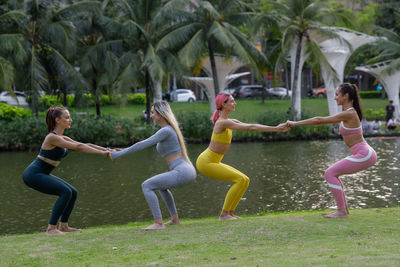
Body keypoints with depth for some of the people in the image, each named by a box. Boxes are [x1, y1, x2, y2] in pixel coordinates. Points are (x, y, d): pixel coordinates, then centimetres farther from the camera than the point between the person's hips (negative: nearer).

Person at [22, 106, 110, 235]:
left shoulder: (62, 138, 10)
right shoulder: (52, 137, -19)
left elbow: (86, 145, 11)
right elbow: (78, 147, -24)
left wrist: (107, 150, 5)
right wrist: (102, 153, -23)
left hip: (42, 174, 10)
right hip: (33, 174, -10)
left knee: (73, 192, 8)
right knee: (66, 192, -20)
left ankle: (63, 226, 17)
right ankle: (51, 228, -16)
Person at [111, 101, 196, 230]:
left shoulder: (165, 131, -11)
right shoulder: (170, 129, 18)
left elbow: (143, 144, -16)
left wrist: (119, 154, -14)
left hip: (182, 172, -10)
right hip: (188, 171, 10)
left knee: (146, 186, -10)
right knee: (161, 185, 35)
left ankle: (158, 223, -15)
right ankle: (175, 219, 30)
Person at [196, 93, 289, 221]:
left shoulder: (230, 121, 10)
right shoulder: (223, 122, -20)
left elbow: (251, 126, 9)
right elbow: (250, 128, -24)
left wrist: (276, 128, 1)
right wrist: (275, 129, -22)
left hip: (212, 162, 10)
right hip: (205, 162, -10)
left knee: (245, 180, 4)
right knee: (241, 179, -16)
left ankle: (230, 212, 7)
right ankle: (224, 214, -10)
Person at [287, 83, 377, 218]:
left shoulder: (348, 114, -16)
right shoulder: (349, 112, 13)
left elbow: (320, 120, -15)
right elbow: (324, 121, 23)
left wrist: (295, 123, -9)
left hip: (364, 156, -10)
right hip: (363, 154, 10)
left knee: (330, 173, -7)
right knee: (332, 173, 16)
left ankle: (342, 211, -5)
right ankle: (344, 208, 17)